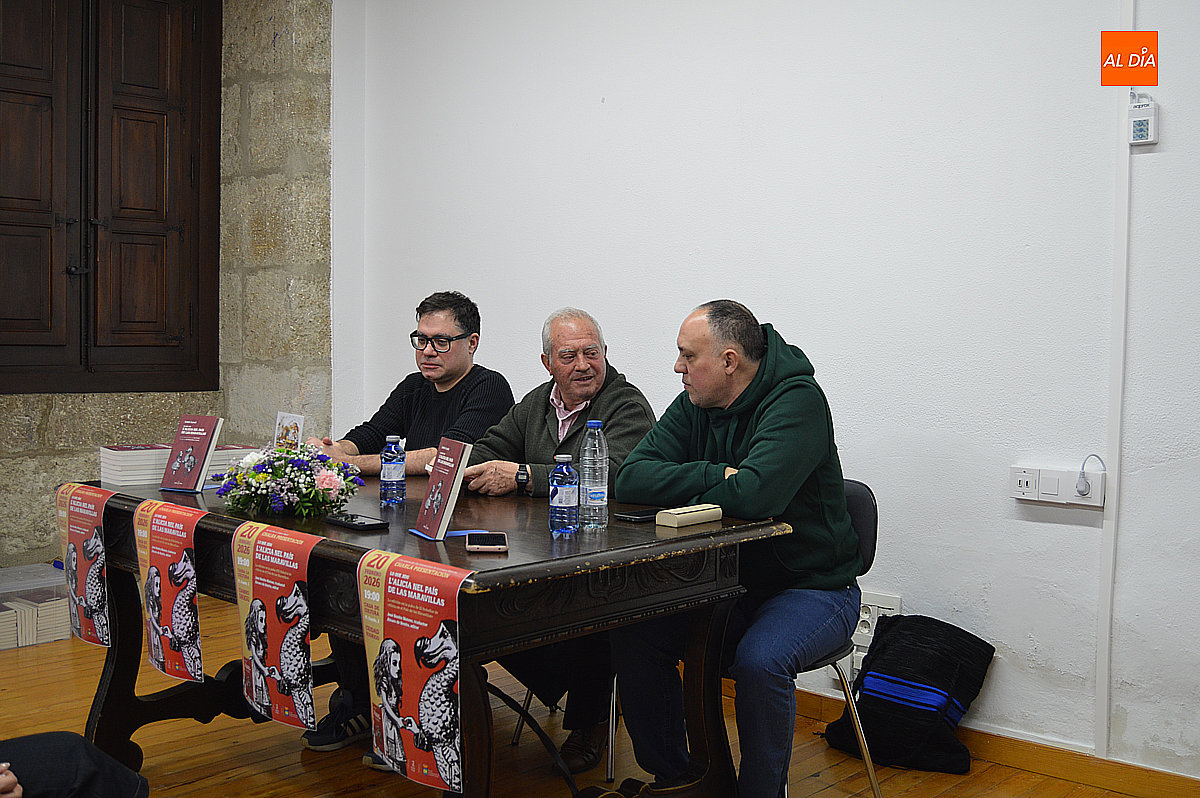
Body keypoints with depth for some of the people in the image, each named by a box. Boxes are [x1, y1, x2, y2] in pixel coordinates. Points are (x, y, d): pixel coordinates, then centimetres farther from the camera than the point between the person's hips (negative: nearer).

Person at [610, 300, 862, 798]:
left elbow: (754, 496, -35)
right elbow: (631, 478, -8)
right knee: (633, 635, -12)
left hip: (812, 587, -6)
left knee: (758, 660, -34)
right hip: (725, 583, 6)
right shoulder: (695, 405, 2)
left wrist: (686, 487, -15)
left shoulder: (796, 401, -19)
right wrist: (717, 476, -20)